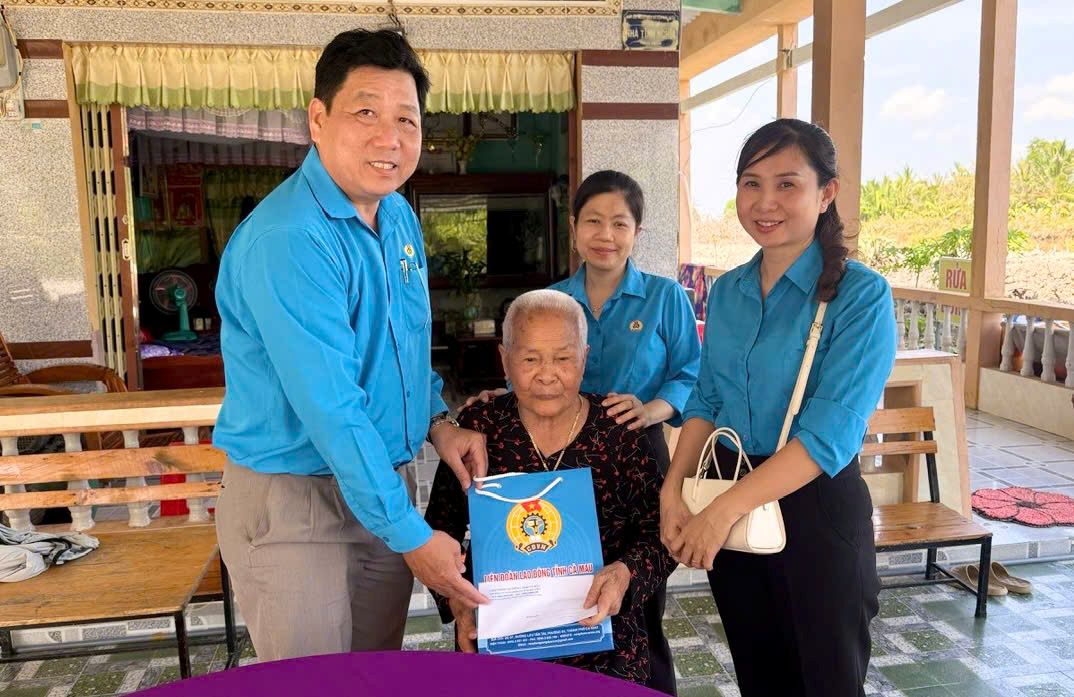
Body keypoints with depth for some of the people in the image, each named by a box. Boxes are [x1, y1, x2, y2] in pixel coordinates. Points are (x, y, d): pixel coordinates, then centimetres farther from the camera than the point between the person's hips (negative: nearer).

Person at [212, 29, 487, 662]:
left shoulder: (399, 215, 3)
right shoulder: (286, 239, -24)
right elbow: (331, 411, -27)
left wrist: (438, 422, 2)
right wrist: (411, 535, -22)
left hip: (384, 482, 8)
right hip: (292, 500, -7)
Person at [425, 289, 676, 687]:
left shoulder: (618, 431, -4)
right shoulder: (479, 428, -2)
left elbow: (660, 537, -1)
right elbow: (439, 532, 4)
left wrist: (625, 573, -19)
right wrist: (458, 602, -10)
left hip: (602, 637, 0)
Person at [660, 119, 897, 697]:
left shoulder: (860, 296, -15)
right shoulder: (726, 292, 5)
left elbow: (829, 433, -21)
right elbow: (706, 401, 8)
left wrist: (723, 510, -24)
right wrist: (672, 490, -6)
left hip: (815, 504, -5)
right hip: (727, 507, 5)